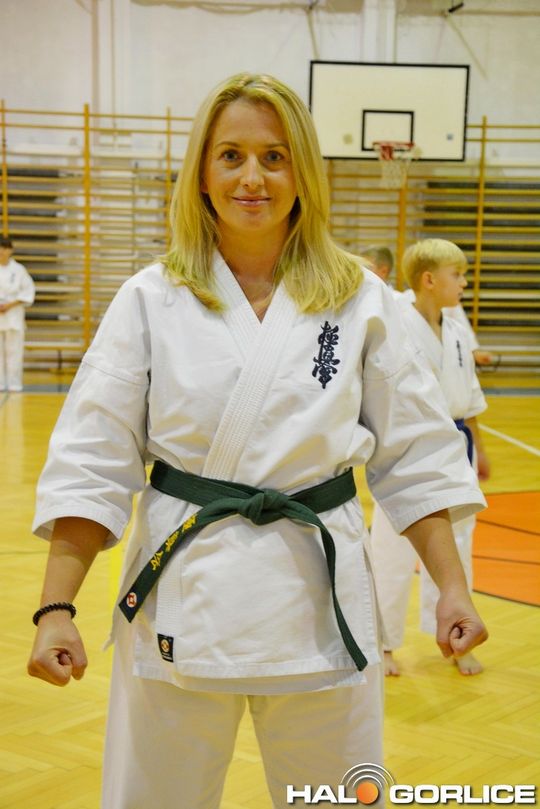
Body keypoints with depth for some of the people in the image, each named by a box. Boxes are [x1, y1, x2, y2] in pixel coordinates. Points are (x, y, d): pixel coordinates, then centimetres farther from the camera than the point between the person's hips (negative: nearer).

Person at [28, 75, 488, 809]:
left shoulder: (359, 300, 0)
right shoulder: (151, 301, -3)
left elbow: (416, 454, 4)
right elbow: (92, 464, -5)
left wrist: (452, 585, -2)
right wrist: (56, 609, -11)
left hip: (319, 596, 1)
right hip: (182, 601, 0)